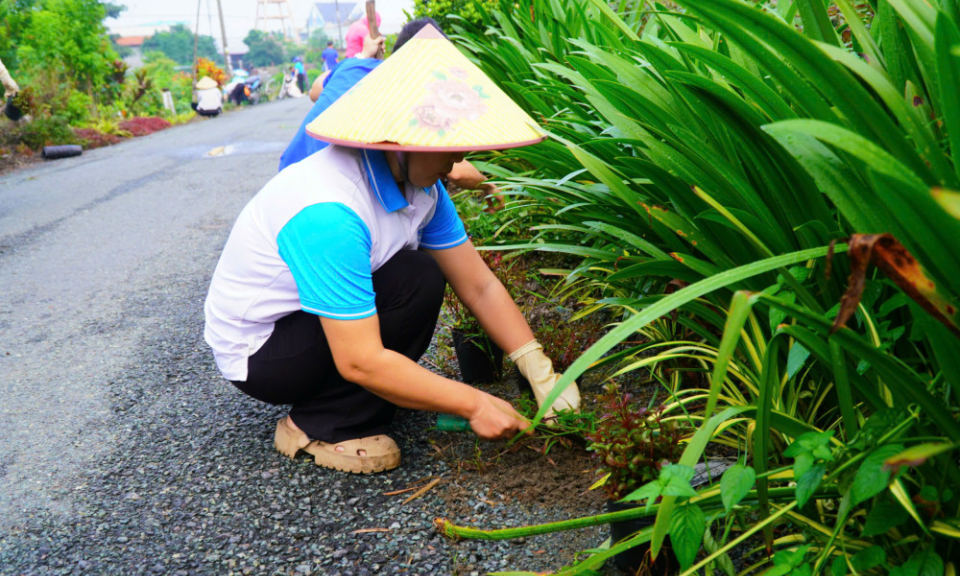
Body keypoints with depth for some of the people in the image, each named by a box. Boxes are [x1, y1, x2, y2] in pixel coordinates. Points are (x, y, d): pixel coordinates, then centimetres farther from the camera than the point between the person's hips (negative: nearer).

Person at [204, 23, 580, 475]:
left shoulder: (420, 185, -9)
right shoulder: (330, 215, -35)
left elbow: (478, 285, -5)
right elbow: (359, 362, -33)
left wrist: (542, 374, -12)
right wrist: (473, 404, -26)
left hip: (321, 321, 8)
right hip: (255, 353, -8)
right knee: (416, 282, -23)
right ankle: (320, 426, -9)